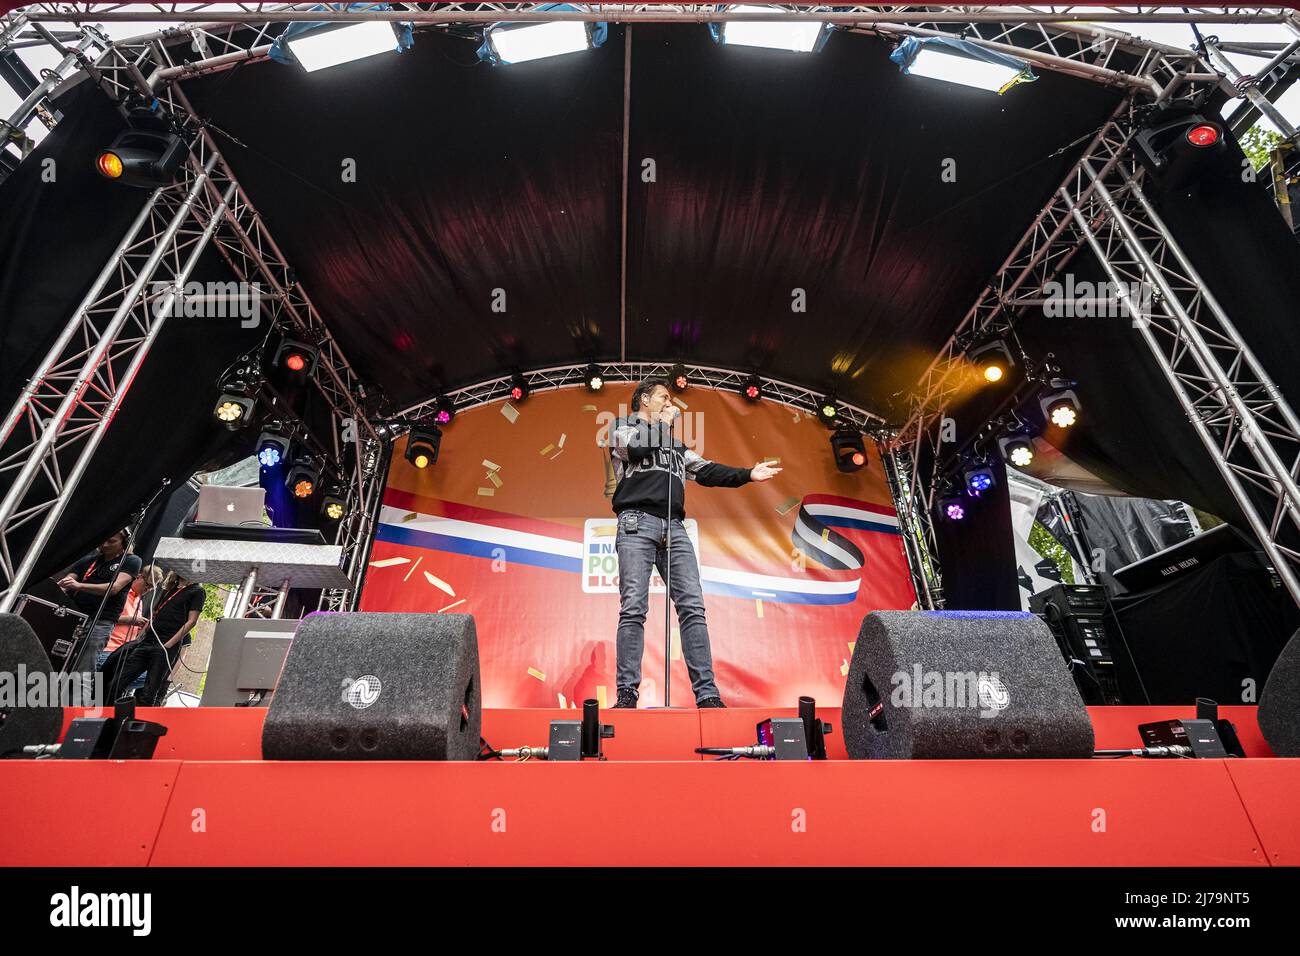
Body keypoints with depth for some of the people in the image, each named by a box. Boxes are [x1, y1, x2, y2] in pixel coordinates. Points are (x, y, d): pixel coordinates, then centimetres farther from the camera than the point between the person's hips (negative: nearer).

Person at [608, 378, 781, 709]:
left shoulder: (675, 445, 34)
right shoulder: (622, 427, 18)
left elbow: (706, 471, 26)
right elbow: (638, 448, -5)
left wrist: (747, 474, 15)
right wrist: (662, 422, 11)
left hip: (674, 528, 5)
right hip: (637, 523, -4)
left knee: (692, 608, -7)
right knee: (633, 609, -12)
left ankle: (707, 694, -7)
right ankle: (627, 693, -8)